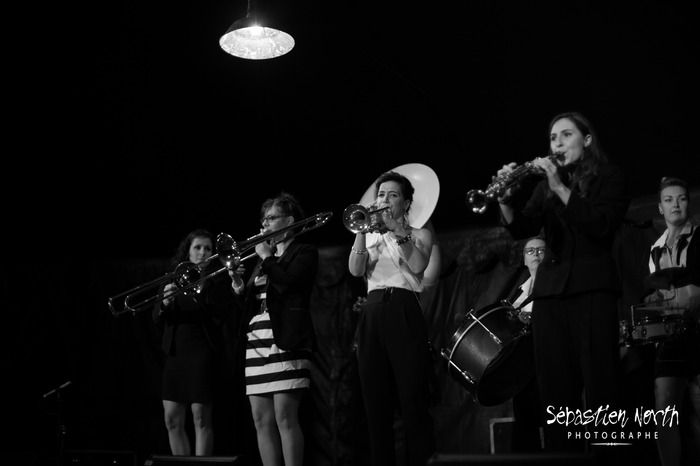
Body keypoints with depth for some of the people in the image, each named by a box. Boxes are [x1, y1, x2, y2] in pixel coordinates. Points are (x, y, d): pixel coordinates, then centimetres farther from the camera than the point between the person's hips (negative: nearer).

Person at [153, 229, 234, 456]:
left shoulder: (217, 280, 2)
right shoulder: (174, 279, 14)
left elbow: (220, 316, -11)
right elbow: (157, 318, 8)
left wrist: (196, 292, -20)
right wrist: (165, 303, -13)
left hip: (202, 353, -5)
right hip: (175, 352, 5)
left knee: (201, 418, -6)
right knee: (172, 420, 4)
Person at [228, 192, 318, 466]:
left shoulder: (304, 253, 4)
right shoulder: (263, 260, 24)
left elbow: (287, 282, -16)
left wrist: (266, 257, -4)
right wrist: (239, 287, 4)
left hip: (287, 340, -7)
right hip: (257, 341, 7)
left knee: (285, 418, -12)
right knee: (261, 420, 4)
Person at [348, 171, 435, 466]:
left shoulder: (419, 234, 13)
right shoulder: (370, 236, 20)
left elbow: (418, 265, -8)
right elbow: (356, 270, 2)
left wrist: (398, 231, -10)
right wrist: (362, 230, -7)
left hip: (405, 314, -3)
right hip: (372, 316, 4)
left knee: (413, 399, -11)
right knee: (375, 401, 1)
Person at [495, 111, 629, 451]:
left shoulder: (608, 178, 8)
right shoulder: (545, 186, 20)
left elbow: (602, 226, -9)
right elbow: (521, 229, 7)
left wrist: (560, 188, -14)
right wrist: (505, 199, -12)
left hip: (592, 287, -4)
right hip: (549, 290, 4)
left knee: (599, 389, -10)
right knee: (556, 392, 0)